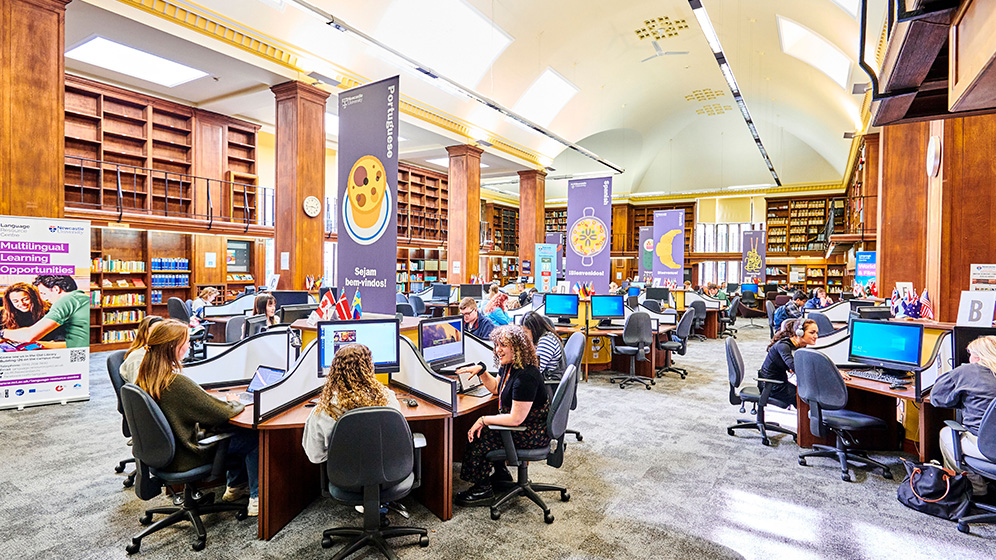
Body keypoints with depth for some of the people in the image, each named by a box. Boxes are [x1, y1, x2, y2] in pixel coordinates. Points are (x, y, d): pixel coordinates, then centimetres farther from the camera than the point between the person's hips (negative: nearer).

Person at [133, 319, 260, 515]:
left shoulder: (143, 379, -4)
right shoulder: (177, 382, -31)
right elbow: (220, 413, -23)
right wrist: (234, 402, -2)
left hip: (161, 452, 9)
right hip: (184, 458, -9)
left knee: (233, 430, 21)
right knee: (253, 438, 2)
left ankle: (235, 486, 33)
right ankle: (257, 499, 11)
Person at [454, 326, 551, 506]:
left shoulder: (525, 376, -29)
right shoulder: (509, 365, 1)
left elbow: (516, 419, -28)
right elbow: (496, 388, 20)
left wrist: (483, 420, -20)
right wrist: (481, 370, 4)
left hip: (533, 434, -10)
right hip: (523, 425, 10)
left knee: (480, 436, -10)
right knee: (485, 428, 12)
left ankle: (483, 490, 8)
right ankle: (501, 474, 26)